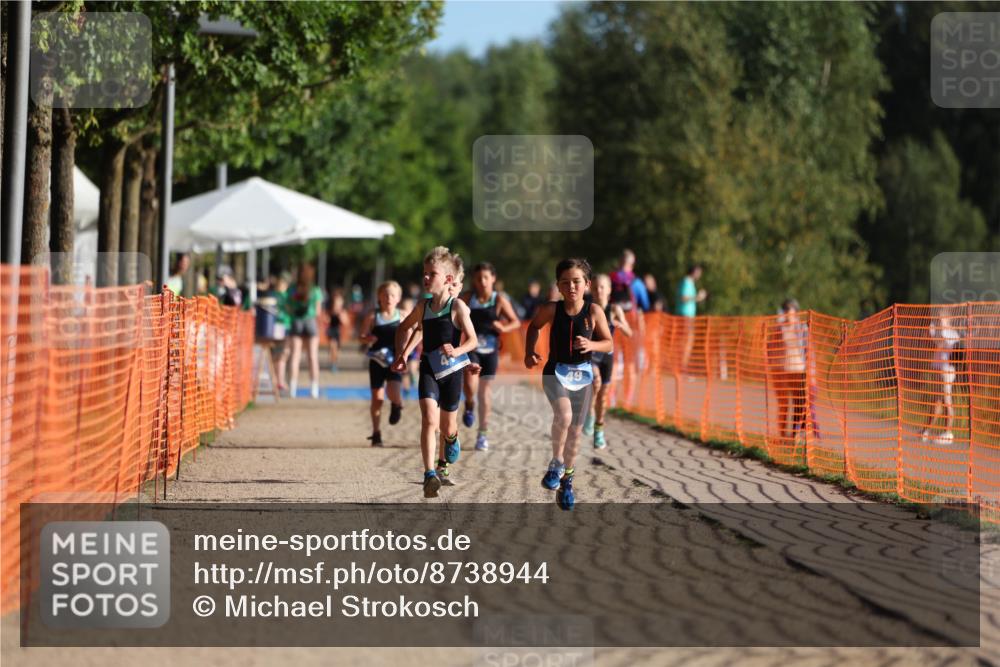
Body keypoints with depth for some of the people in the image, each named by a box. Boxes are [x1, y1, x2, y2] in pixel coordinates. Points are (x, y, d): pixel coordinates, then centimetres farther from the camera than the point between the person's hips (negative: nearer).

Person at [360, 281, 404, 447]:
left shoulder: (402, 317, 1)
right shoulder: (373, 317, -1)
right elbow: (363, 336, 2)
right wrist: (368, 339, -19)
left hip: (394, 360, 0)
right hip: (377, 360, 0)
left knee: (393, 392, -19)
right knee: (377, 397, 3)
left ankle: (397, 404, 20)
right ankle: (376, 434, 15)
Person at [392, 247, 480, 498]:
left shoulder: (457, 306, -10)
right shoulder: (423, 306, 3)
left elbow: (472, 339, -11)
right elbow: (405, 328, 21)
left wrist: (456, 351, -30)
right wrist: (401, 354, 12)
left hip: (451, 370, -2)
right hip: (428, 369, 2)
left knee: (447, 427, 13)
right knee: (429, 420, -19)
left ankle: (443, 463, 48)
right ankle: (430, 475, -25)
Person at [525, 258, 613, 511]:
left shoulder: (594, 311, -10)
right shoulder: (551, 310, -9)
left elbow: (609, 344, -1)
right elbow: (534, 326, 13)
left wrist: (591, 345, -21)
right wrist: (529, 352, 1)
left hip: (582, 374, 2)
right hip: (555, 371, -2)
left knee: (575, 430, 8)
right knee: (563, 415, -27)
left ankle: (567, 480, 28)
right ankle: (556, 464, -5)